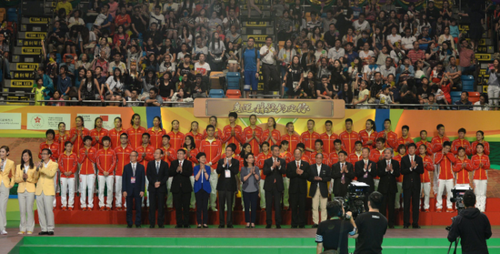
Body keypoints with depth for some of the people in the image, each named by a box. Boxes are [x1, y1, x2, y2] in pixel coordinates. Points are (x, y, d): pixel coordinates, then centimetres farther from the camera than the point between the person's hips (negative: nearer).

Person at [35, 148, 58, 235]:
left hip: (48, 191, -4)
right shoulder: (40, 164, 16)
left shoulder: (54, 164, 3)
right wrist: (37, 169, -10)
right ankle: (44, 229, 7)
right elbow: (36, 177, 9)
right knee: (40, 211, 2)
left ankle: (50, 229, -2)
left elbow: (51, 174, -15)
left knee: (48, 210, -8)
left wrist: (42, 168, -24)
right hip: (39, 190, 4)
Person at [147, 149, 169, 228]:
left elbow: (166, 176, 2)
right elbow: (148, 175, 3)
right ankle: (152, 223, 2)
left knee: (161, 206, 0)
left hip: (161, 187, -1)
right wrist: (154, 183, -10)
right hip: (152, 188, 1)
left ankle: (160, 223, 5)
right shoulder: (150, 163, 9)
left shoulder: (165, 164, 6)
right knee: (152, 206, -1)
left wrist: (160, 183, -12)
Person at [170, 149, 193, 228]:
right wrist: (176, 170, -21)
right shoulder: (173, 163, 10)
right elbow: (170, 173, -4)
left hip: (186, 188, -2)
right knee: (177, 206, 3)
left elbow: (190, 173, -11)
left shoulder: (188, 163, 5)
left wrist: (182, 170, -24)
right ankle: (179, 223, 9)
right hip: (176, 188, 2)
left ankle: (186, 224, 5)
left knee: (186, 206, -1)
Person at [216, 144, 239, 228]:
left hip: (230, 185, -2)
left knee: (229, 205, -4)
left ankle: (229, 223, -1)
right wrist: (224, 164, -15)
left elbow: (236, 172, -8)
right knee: (221, 205, 2)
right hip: (222, 185, 2)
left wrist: (230, 164, -17)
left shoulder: (235, 162, 5)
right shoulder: (221, 161, 10)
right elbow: (218, 171, -3)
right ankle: (221, 223, 7)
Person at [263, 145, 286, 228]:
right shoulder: (267, 161, 5)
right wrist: (272, 167, -24)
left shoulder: (282, 161, 7)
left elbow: (284, 171, -8)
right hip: (269, 186, 0)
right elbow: (265, 172, -9)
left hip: (278, 186, 0)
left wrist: (279, 166, -27)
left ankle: (278, 223, 4)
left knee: (278, 205, -2)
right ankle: (268, 223, 9)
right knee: (268, 205, 3)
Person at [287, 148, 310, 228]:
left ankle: (302, 224, 7)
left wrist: (301, 173, -19)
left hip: (302, 189, 0)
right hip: (293, 189, 0)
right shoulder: (290, 164, 9)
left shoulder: (306, 164, 10)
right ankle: (294, 224, 6)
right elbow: (288, 174, -6)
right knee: (294, 207, 0)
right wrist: (296, 173, -20)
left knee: (302, 206, 0)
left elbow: (308, 175, -3)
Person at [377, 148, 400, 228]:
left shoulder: (395, 163, 7)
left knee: (391, 206, 3)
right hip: (383, 187, -1)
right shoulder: (380, 163, 5)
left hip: (392, 187, 1)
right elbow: (379, 173, -9)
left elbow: (398, 174, -3)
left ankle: (391, 224, 8)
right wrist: (386, 170, -22)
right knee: (383, 206, -2)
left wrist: (392, 170, -19)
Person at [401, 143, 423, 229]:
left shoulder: (419, 159, 8)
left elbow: (421, 171, -2)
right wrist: (410, 168, -19)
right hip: (407, 184, -1)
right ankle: (406, 223, 4)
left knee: (416, 204, 1)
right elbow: (402, 171, -5)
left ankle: (415, 223, 5)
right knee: (406, 204, -1)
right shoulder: (404, 159, 5)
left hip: (416, 184, 1)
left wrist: (415, 167, -18)